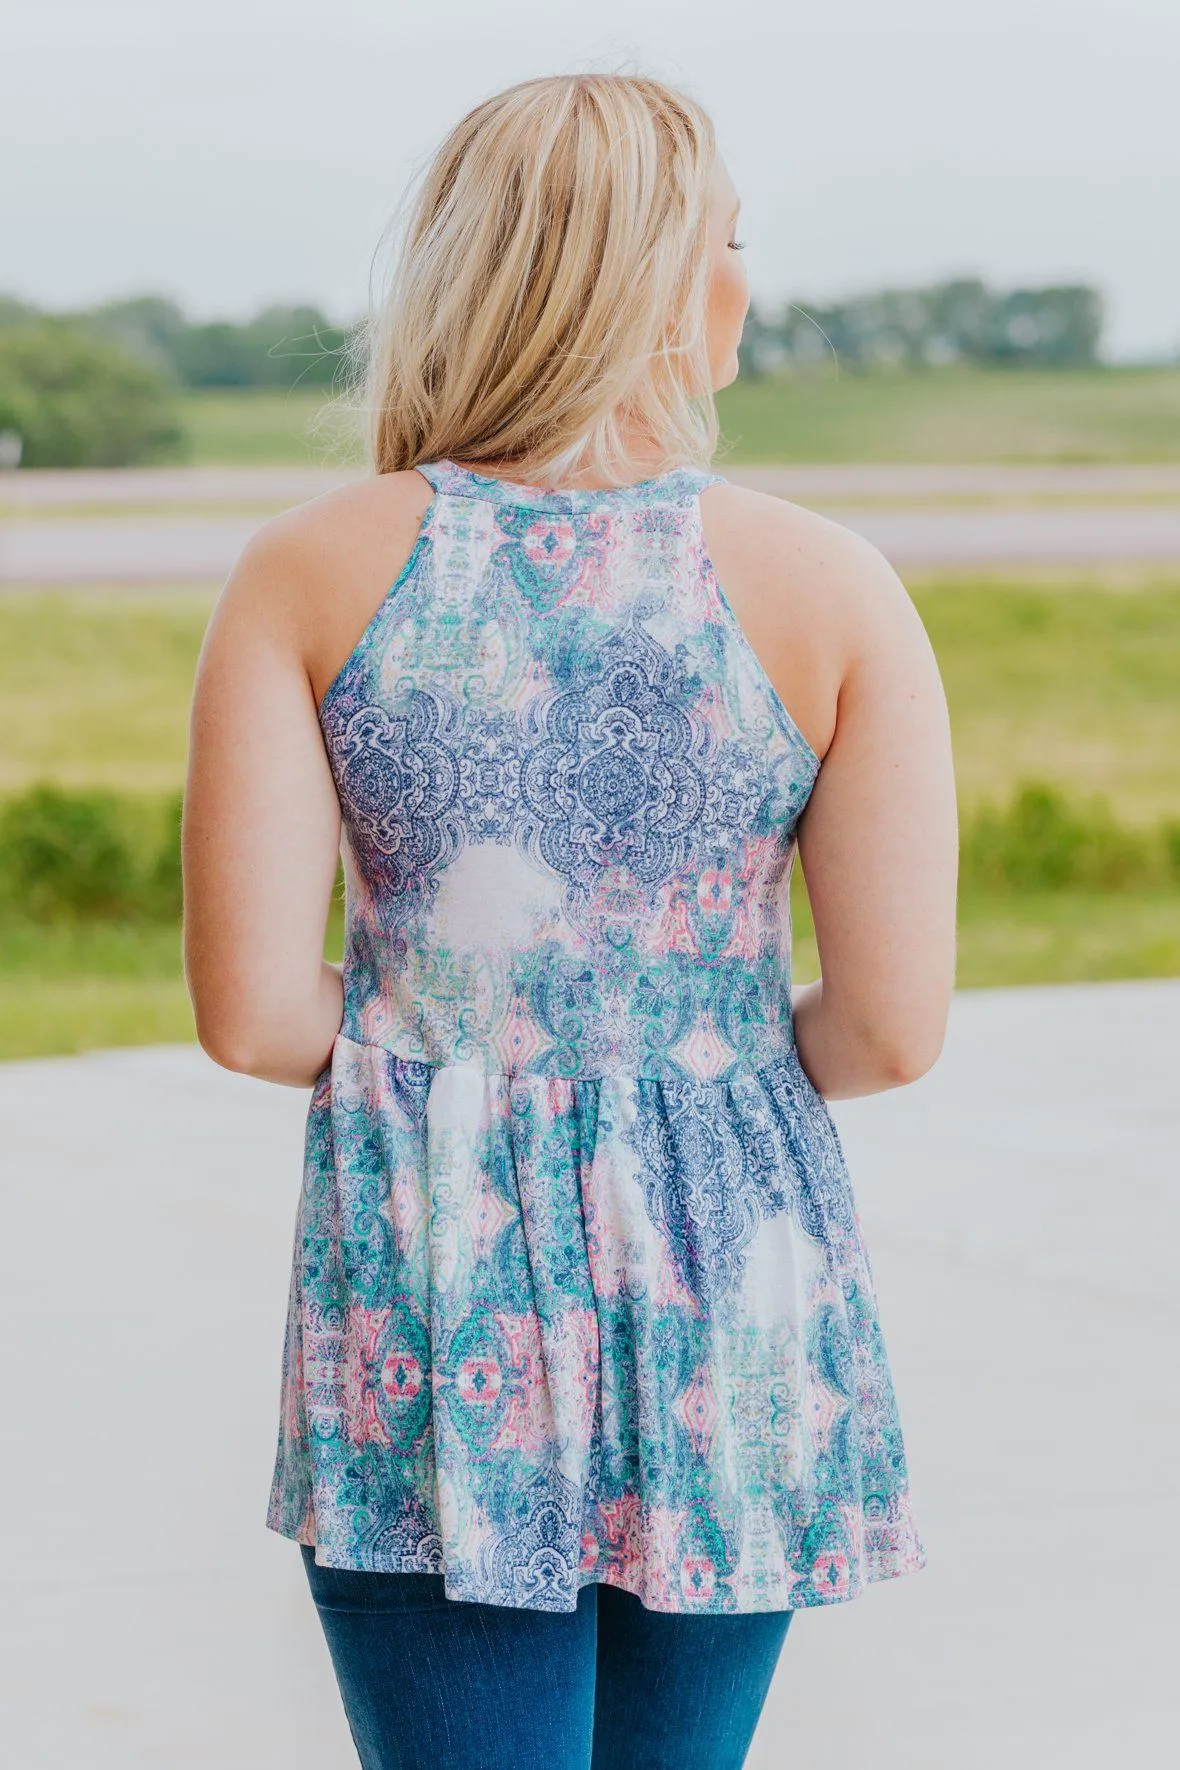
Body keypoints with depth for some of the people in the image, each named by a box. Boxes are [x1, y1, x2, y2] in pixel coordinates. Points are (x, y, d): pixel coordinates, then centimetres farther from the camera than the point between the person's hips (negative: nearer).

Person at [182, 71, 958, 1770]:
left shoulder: (308, 576, -4)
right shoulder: (827, 591, -5)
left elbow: (249, 1011, -9)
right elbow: (893, 1027, -8)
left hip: (425, 1285, -1)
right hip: (724, 1265, 1)